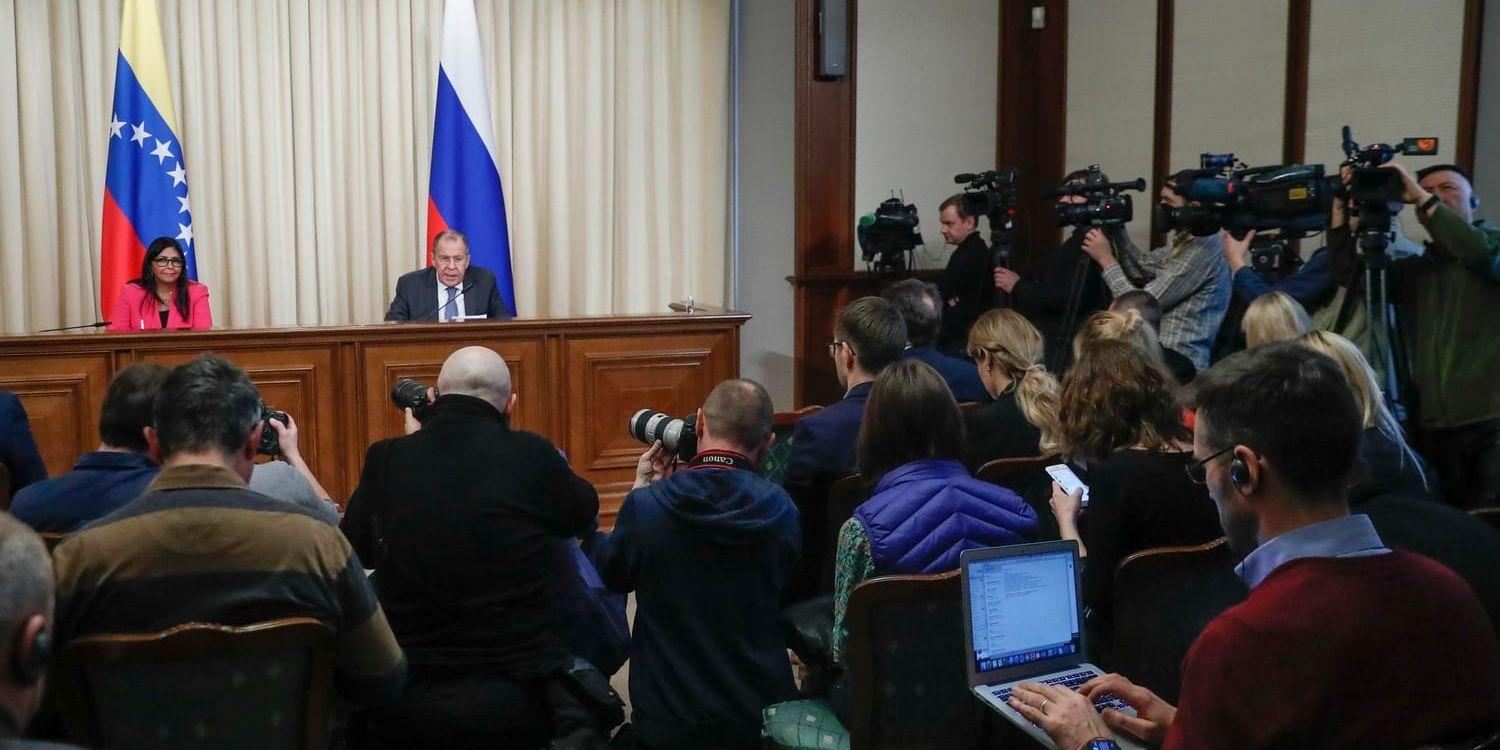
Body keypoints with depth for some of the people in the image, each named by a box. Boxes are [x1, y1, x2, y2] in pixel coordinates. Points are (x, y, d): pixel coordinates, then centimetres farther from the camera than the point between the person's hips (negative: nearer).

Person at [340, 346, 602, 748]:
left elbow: (353, 549, 15)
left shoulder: (386, 459, -3)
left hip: (406, 705, 3)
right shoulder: (530, 454, -9)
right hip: (520, 701, -2)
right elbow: (584, 513, 11)